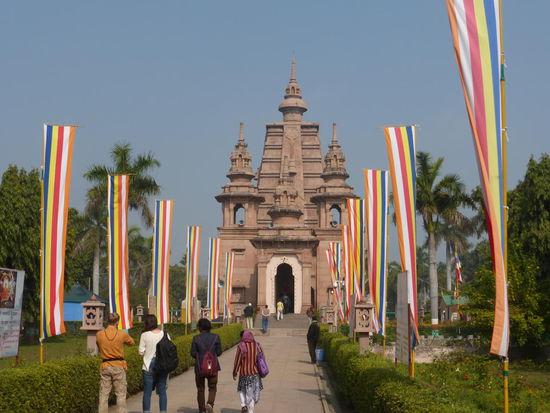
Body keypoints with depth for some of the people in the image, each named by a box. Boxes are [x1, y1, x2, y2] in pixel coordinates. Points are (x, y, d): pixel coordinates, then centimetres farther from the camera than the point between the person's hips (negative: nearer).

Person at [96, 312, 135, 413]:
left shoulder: (99, 335, -3)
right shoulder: (122, 334, -8)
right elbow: (132, 343, 10)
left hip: (105, 367, 2)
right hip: (119, 367, -2)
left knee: (103, 395, 7)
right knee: (121, 394, 5)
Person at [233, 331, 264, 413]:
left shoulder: (241, 347, -12)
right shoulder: (257, 345, -2)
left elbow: (237, 361, -9)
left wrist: (234, 373, 2)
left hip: (244, 372, -2)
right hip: (255, 372, 3)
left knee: (242, 389, 19)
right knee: (253, 392, 12)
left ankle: (243, 405, 1)